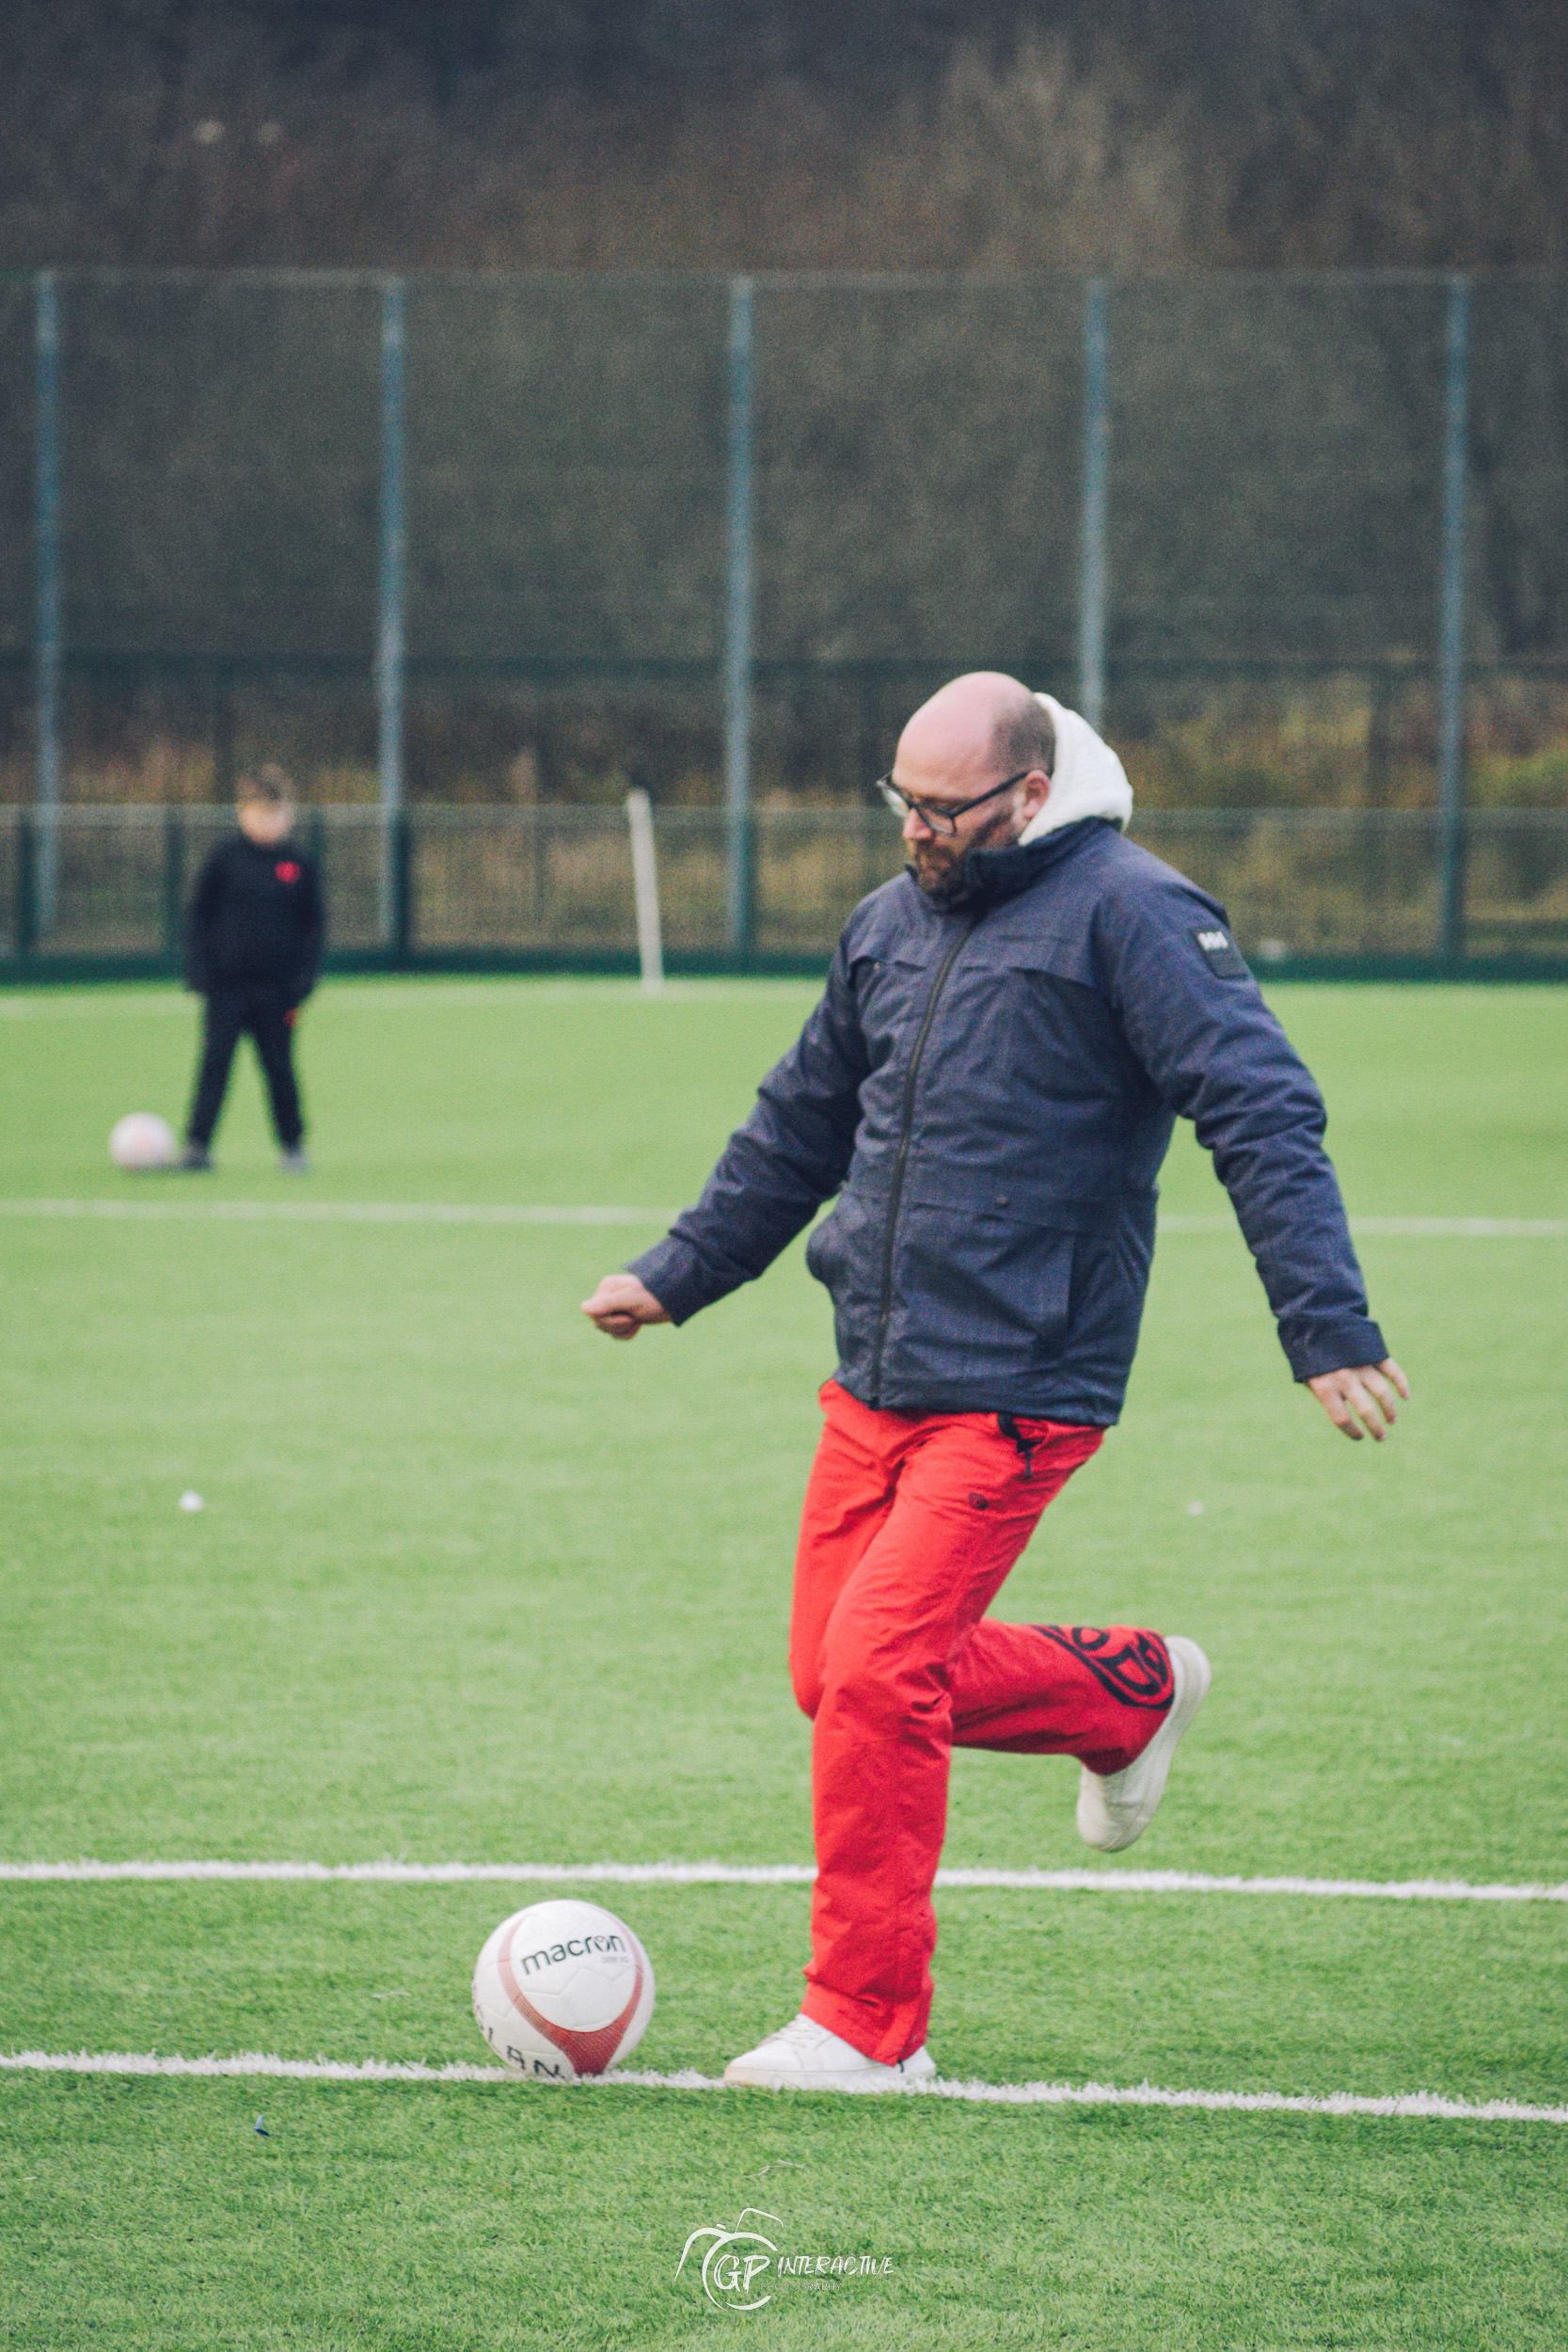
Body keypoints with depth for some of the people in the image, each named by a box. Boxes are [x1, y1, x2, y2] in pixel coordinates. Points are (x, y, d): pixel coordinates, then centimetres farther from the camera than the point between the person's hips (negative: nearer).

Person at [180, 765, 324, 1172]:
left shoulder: (297, 863, 4)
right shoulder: (225, 857, 0)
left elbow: (314, 925, 9)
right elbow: (199, 916, 4)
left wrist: (302, 981, 1)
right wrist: (200, 973, -4)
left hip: (277, 987, 1)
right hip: (228, 985, -1)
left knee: (279, 1066, 7)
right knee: (215, 1063, -5)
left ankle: (292, 1144, 18)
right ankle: (197, 1146, -5)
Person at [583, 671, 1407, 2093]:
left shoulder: (1128, 914, -10)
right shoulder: (890, 927, 13)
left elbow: (1263, 1121, -16)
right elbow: (799, 1127, 27)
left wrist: (1330, 1331, -24)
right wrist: (676, 1277, 27)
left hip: (1016, 1390, -8)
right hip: (874, 1386, 8)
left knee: (875, 1676, -15)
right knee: (839, 1675, 8)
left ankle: (867, 2027, -3)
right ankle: (1134, 1691, 30)